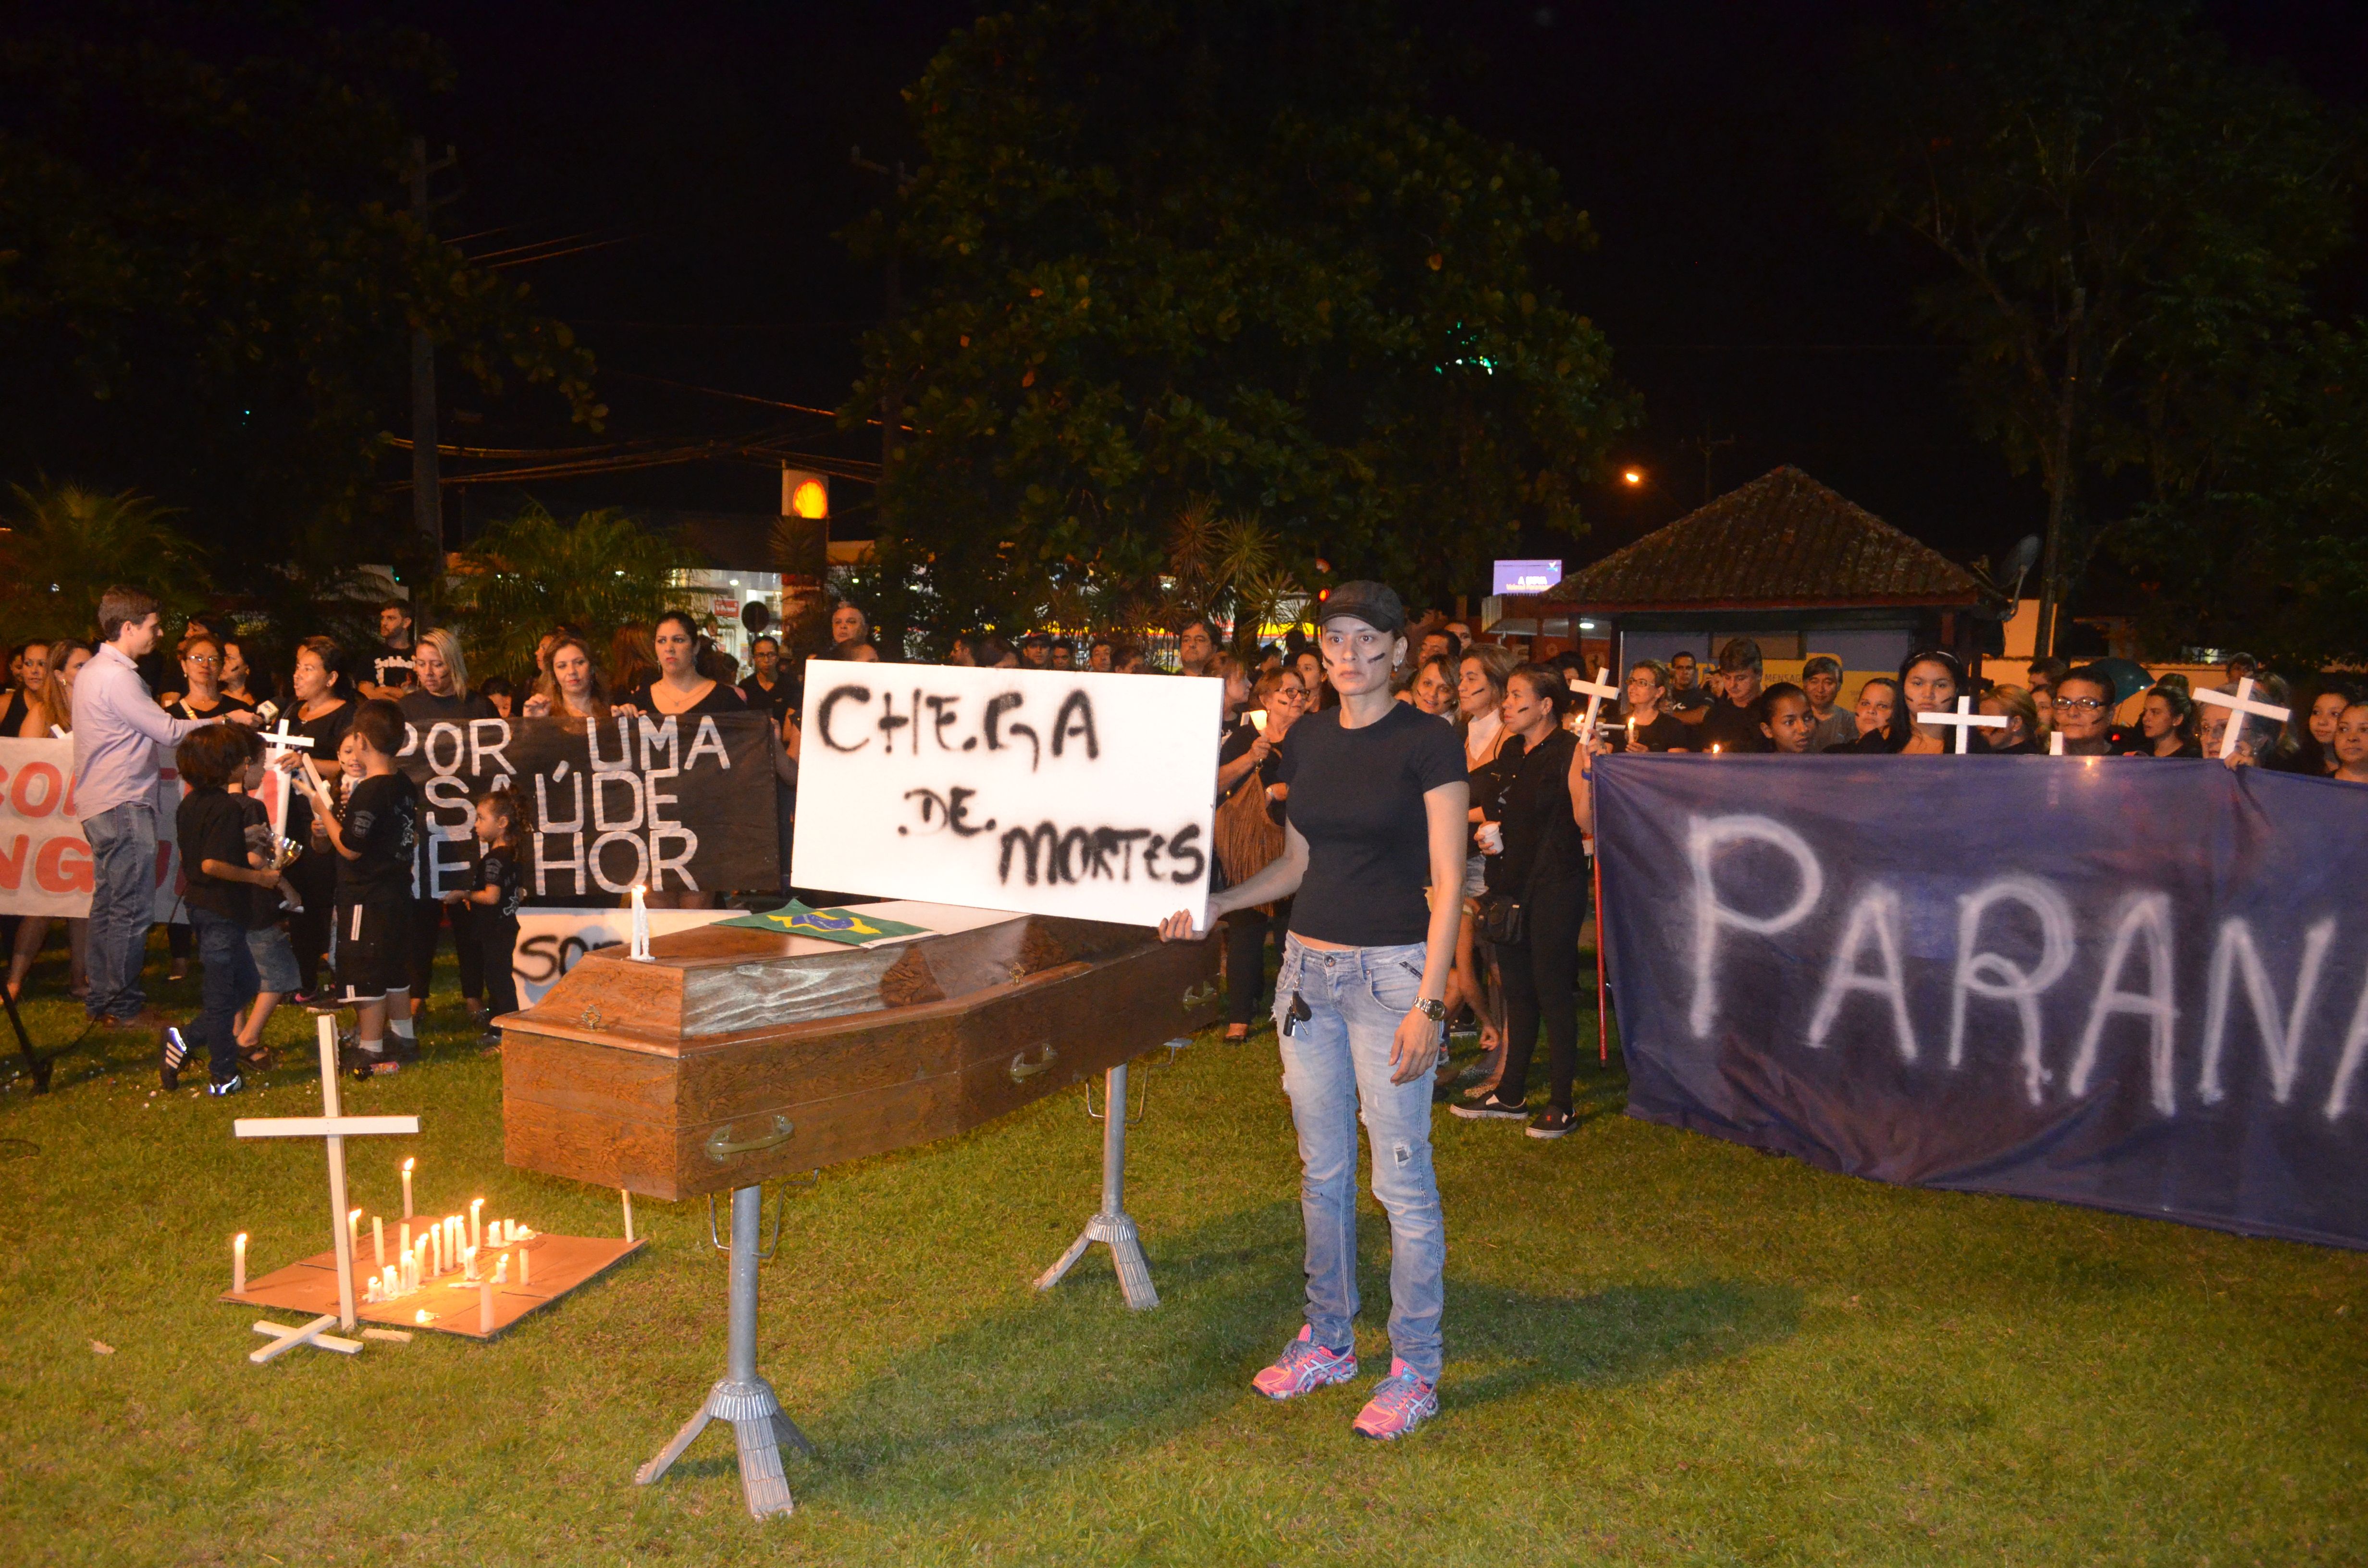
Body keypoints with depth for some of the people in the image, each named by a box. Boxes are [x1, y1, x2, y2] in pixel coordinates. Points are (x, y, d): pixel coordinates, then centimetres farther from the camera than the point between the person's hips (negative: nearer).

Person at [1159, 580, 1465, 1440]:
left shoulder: (1427, 744, -9)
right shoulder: (1307, 739, 8)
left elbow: (1448, 885, -11)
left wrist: (1429, 1004, -17)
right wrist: (1212, 904, 3)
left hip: (1390, 972, -6)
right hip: (1308, 966, 6)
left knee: (1403, 1180, 1)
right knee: (1322, 1170, 15)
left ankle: (1415, 1368, 15)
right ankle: (1329, 1340, 30)